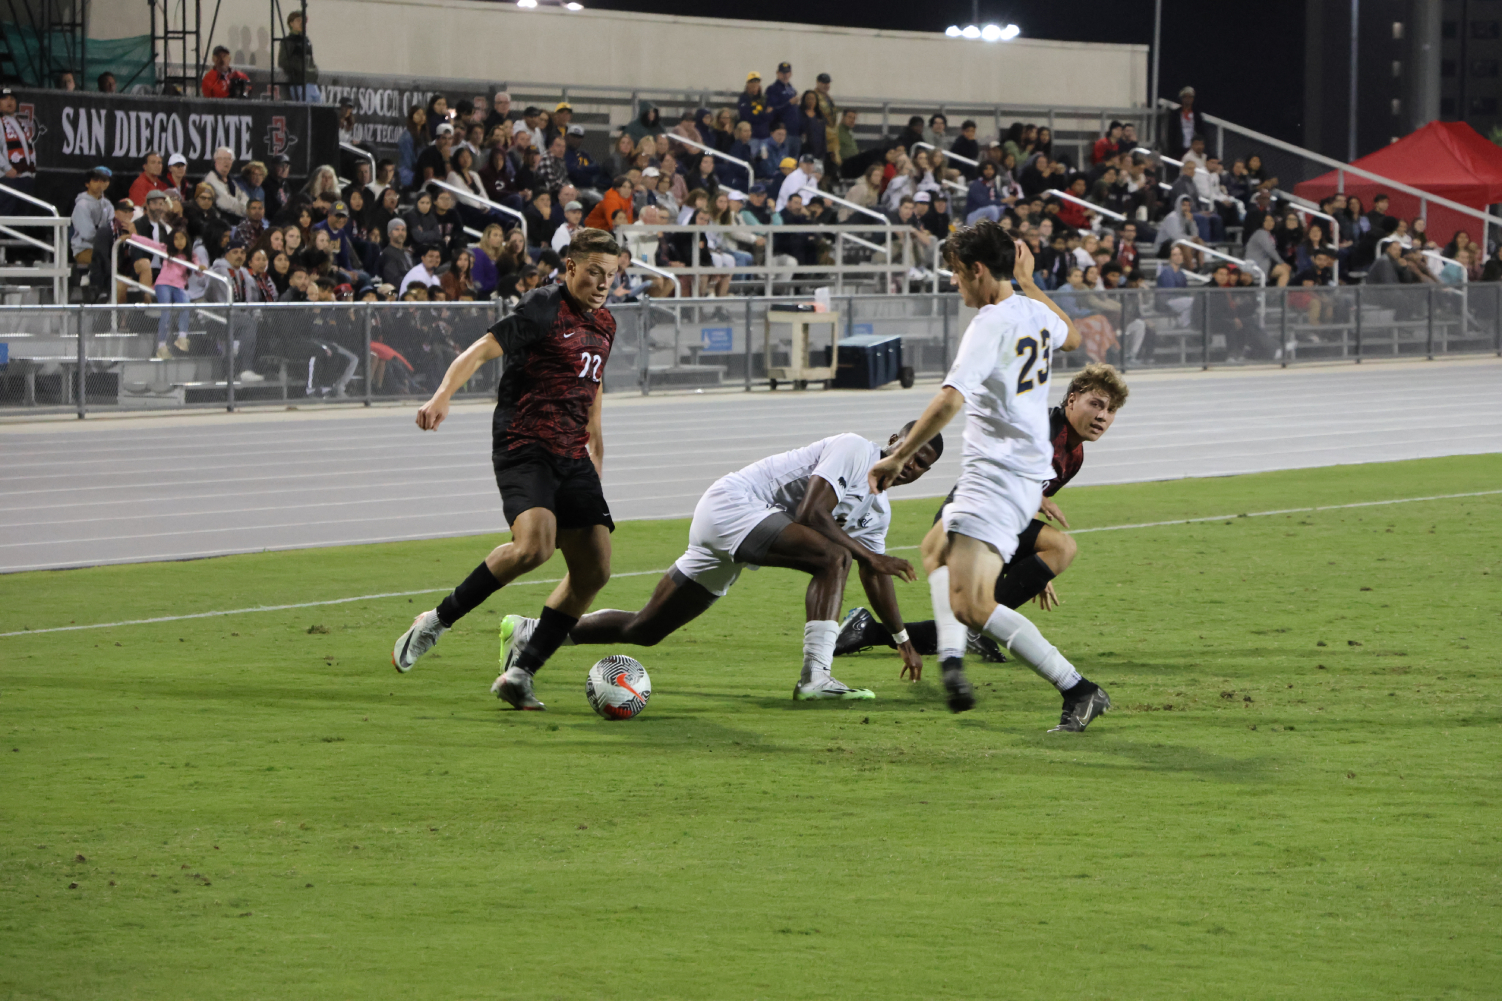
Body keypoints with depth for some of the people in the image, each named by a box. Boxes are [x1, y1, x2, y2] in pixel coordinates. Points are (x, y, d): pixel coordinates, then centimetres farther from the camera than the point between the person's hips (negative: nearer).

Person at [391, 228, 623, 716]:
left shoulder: (604, 324, 17)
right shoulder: (543, 306, -7)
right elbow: (483, 350, -16)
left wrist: (596, 443, 39)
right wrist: (443, 395, -31)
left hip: (572, 457, 8)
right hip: (523, 450, -8)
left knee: (594, 570, -4)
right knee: (536, 542, -30)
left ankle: (520, 671, 4)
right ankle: (438, 620, -12)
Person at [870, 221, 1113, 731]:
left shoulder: (991, 324, -17)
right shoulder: (1034, 312, 10)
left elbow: (949, 401, -27)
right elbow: (1070, 337, 36)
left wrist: (897, 458, -22)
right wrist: (1028, 282, 39)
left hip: (997, 475, -11)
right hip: (1030, 471, 11)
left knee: (970, 605, -19)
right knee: (941, 555, 30)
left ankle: (1079, 690, -21)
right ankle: (951, 660, 8)